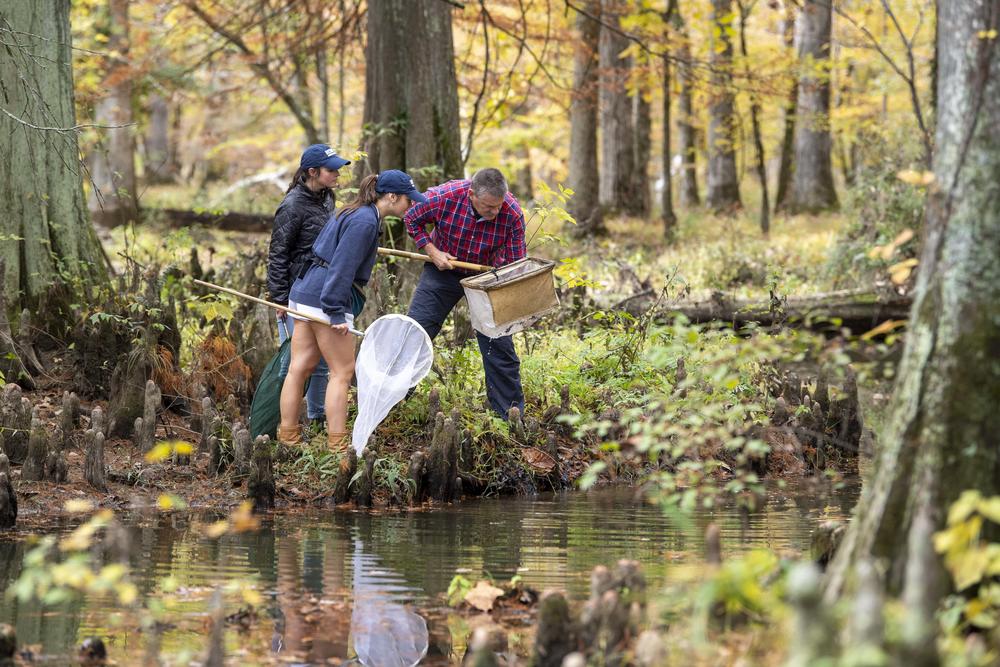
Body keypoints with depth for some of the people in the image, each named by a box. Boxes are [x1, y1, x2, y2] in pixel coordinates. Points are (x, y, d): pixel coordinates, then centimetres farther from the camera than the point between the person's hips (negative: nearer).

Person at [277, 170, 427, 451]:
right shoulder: (364, 222, -15)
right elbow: (342, 268, -21)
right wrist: (337, 313, -22)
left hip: (305, 293, 10)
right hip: (324, 300, -10)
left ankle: (287, 436, 12)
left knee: (299, 367, 9)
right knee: (342, 371, -3)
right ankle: (338, 444, -3)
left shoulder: (356, 214, 18)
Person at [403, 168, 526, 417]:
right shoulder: (444, 196, -28)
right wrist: (432, 252, -15)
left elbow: (516, 263, -15)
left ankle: (512, 414, 12)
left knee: (499, 344, -1)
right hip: (444, 269, 0)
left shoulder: (512, 214, -26)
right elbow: (412, 219, -7)